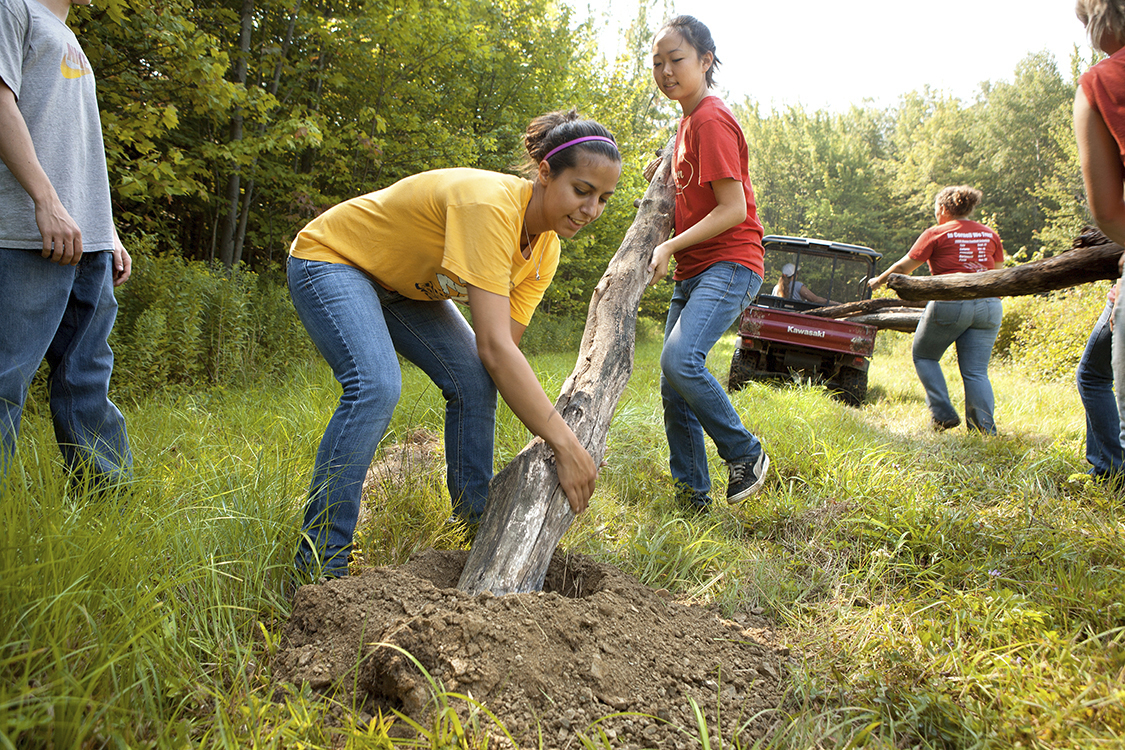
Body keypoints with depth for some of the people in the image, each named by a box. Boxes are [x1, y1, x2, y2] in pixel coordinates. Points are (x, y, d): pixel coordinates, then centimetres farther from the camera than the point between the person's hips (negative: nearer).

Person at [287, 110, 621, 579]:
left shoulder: (545, 249, -11)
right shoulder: (490, 206, -37)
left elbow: (503, 350, -14)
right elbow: (495, 348, -41)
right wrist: (566, 445, -39)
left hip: (407, 284, 8)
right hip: (330, 258, -7)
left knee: (474, 381, -11)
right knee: (375, 386, -28)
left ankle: (476, 524, 7)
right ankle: (320, 564, -17)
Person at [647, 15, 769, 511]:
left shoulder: (712, 120, -10)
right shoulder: (688, 122, 19)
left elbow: (733, 209, -17)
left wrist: (671, 246, -19)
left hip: (729, 264, -9)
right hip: (692, 271, 10)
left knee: (680, 360, -29)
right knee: (673, 388, 4)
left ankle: (746, 455, -8)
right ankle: (692, 495, 15)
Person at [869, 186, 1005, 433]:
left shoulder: (937, 234, 1)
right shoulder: (990, 235, 15)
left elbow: (904, 267, 5)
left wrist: (879, 280, 21)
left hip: (950, 304, -5)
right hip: (989, 306, 5)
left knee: (924, 356, 15)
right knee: (976, 371, 6)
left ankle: (944, 414, 5)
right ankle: (985, 429, -4)